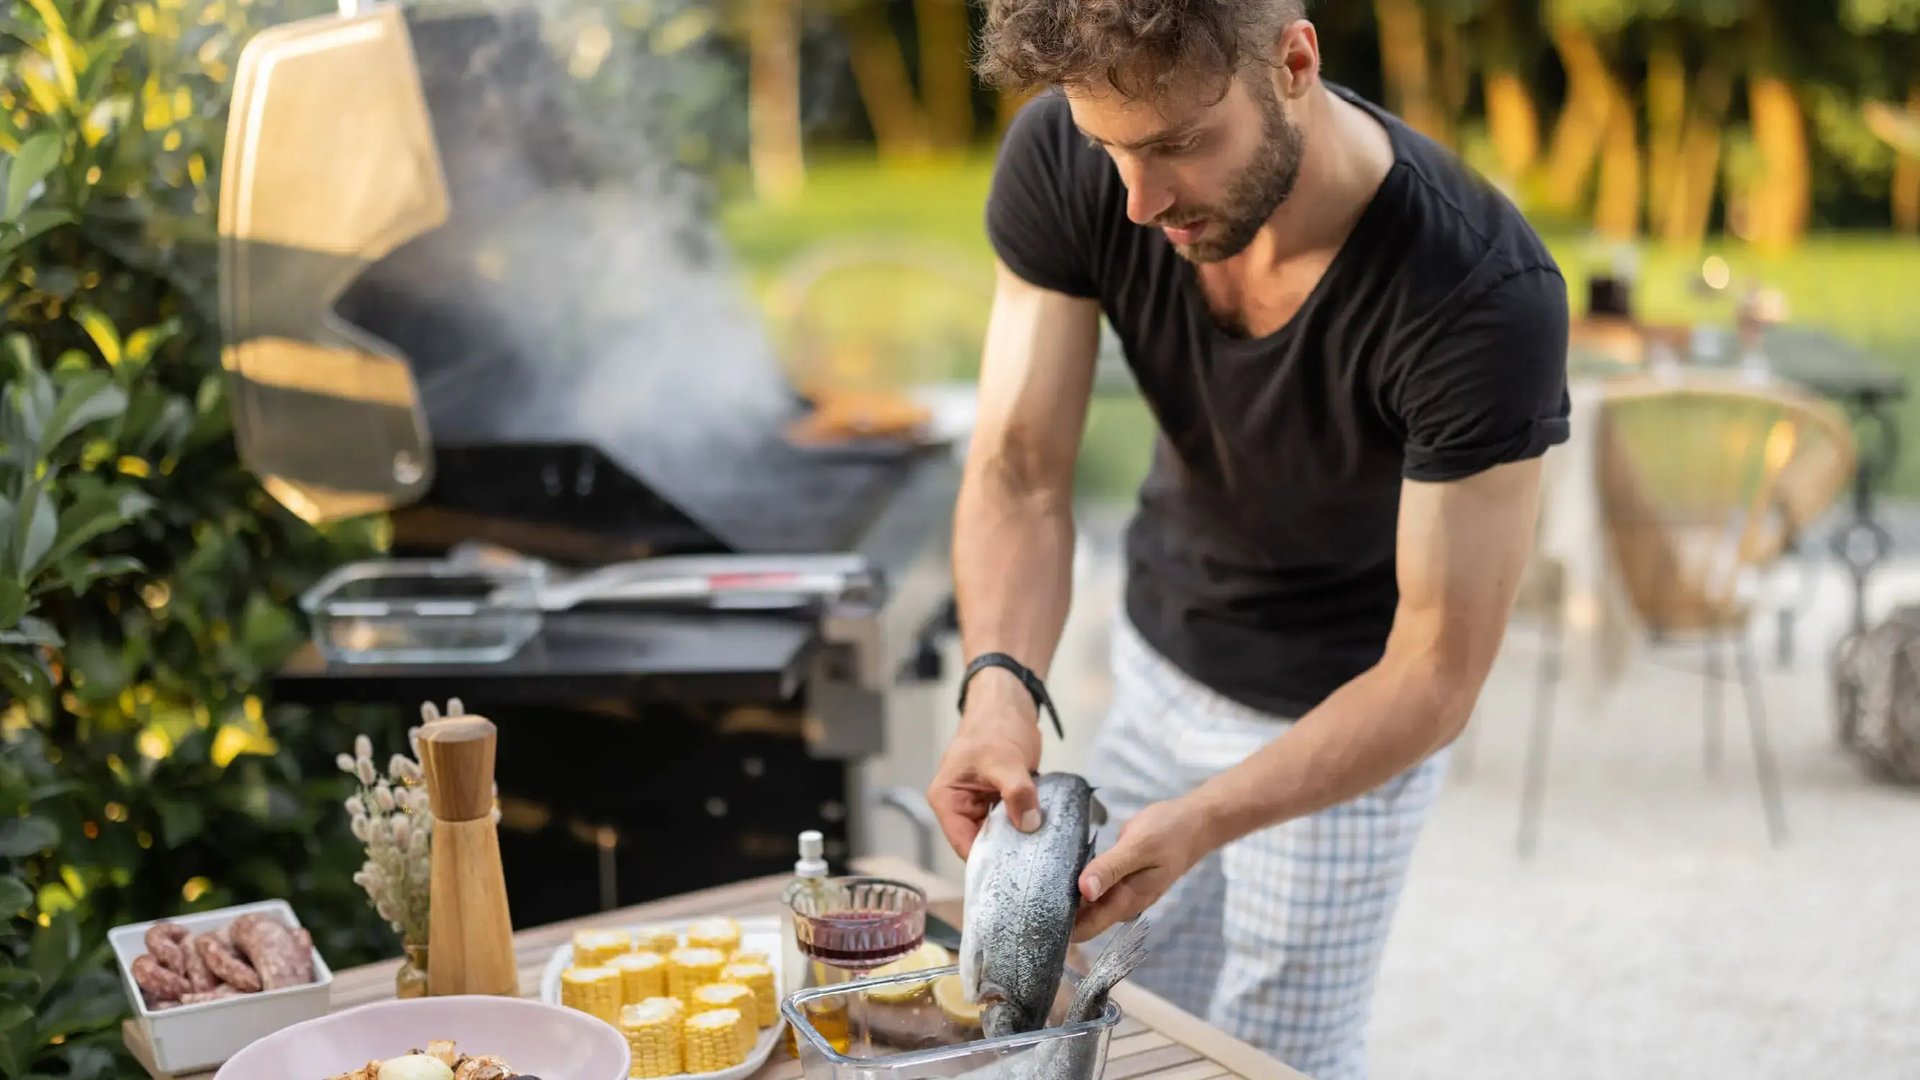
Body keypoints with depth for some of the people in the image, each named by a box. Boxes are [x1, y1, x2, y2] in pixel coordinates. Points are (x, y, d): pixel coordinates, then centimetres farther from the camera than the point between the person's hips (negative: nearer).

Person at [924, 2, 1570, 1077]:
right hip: (1161, 663, 4)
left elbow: (1437, 676, -30)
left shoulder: (1489, 296, -35)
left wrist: (1201, 825, -43)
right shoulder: (1062, 160, -24)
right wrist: (1000, 682, -40)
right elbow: (1020, 475, -20)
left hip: (1347, 709, -4)